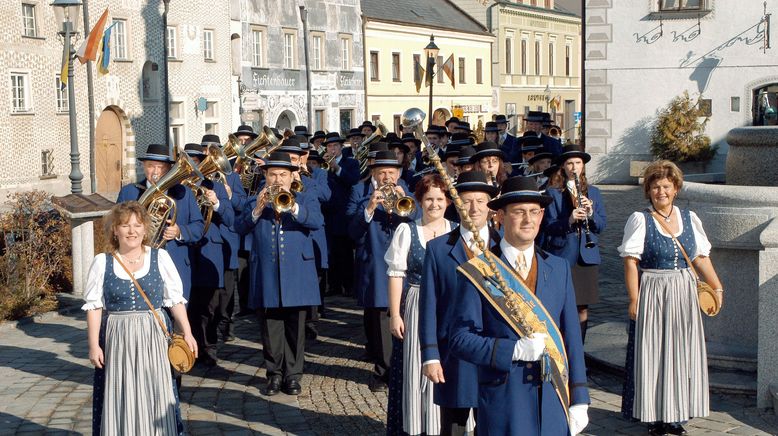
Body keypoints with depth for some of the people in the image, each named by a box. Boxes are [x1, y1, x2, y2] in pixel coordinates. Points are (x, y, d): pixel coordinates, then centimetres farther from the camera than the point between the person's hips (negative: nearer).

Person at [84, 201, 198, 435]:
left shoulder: (160, 258, 1)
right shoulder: (102, 262, 0)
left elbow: (175, 299, 4)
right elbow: (94, 306, 1)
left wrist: (187, 333, -3)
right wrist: (94, 345, -3)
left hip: (153, 339, 0)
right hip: (117, 340, 0)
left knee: (155, 396, 1)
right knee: (120, 398, 3)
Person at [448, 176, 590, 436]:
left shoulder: (559, 268, 9)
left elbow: (571, 337, 9)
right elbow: (460, 339, -8)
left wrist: (579, 400, 7)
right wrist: (515, 349, -19)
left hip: (553, 404, 3)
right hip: (501, 403, -3)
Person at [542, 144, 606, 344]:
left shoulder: (593, 192, 12)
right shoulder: (553, 192, 2)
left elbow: (601, 225, 6)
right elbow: (549, 226, -6)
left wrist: (591, 213, -13)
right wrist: (569, 220, -24)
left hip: (587, 258, 3)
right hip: (562, 257, -3)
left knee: (582, 310, 7)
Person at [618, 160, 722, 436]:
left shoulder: (689, 218, 8)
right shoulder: (640, 220, -4)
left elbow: (700, 257, 11)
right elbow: (631, 262, -8)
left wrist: (717, 287, 2)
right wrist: (634, 300, -14)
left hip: (684, 296, 4)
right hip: (653, 295, -4)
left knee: (682, 355, 9)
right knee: (653, 355, 1)